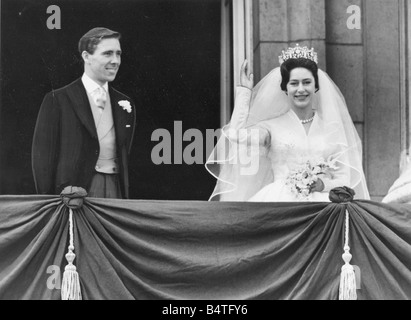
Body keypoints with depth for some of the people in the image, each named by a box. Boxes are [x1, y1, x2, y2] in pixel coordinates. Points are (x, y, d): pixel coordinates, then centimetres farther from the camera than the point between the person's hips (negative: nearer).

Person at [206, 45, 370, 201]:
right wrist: (245, 91, 7)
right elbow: (236, 137, -6)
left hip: (322, 203, 1)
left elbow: (344, 180, 15)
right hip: (280, 203, -1)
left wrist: (323, 184, -8)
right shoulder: (272, 126, 13)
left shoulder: (332, 127, 16)